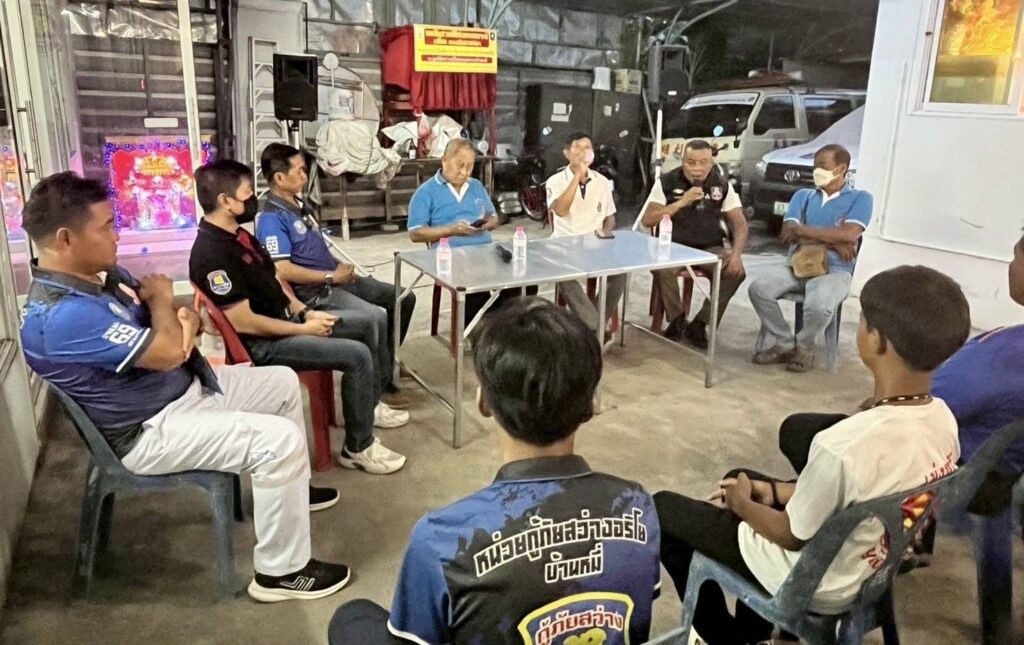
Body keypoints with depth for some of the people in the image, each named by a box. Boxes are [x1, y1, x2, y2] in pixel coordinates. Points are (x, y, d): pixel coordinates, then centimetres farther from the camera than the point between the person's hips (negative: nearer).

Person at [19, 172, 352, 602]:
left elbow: (160, 315, 13)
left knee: (284, 383, 17)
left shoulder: (101, 273, 3)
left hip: (186, 385, 10)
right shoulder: (60, 316, -29)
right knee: (280, 439, -23)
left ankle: (288, 487, 37)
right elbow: (167, 352, -32)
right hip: (151, 430, -10)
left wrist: (187, 317, -13)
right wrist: (161, 298, -12)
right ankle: (280, 572, -7)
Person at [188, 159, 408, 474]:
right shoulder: (212, 254, -25)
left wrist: (305, 312, 1)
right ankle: (359, 448, -3)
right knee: (357, 356, -19)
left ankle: (370, 405, 30)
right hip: (261, 344, -10)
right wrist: (304, 329, -17)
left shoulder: (237, 234, 6)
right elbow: (243, 322, -26)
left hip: (285, 318, 10)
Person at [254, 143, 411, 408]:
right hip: (313, 292, -10)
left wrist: (341, 266, 6)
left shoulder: (301, 205, 15)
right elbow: (284, 270, -23)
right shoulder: (271, 218, -15)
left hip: (335, 279, 10)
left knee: (403, 298, 8)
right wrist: (332, 276, -18)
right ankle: (382, 383, -7)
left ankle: (384, 362, 23)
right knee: (375, 317, -28)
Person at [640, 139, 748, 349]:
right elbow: (647, 220, -13)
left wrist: (736, 254, -19)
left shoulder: (722, 185, 1)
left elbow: (739, 223, 0)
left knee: (736, 272, -24)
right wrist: (682, 202, -22)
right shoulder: (667, 182, -5)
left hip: (709, 248, 2)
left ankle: (700, 324, -8)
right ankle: (677, 319, -8)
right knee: (662, 269, -34)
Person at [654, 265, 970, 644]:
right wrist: (776, 491, 4)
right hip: (873, 566, 7)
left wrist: (743, 505, -2)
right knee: (742, 479, 27)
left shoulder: (843, 445, -38)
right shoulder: (943, 419, -13)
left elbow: (794, 536, -20)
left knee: (662, 508, 7)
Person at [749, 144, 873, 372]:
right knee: (759, 289, -23)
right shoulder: (803, 195, 15)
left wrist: (802, 229, -8)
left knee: (818, 305, -35)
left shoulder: (860, 198, 4)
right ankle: (784, 344, -4)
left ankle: (804, 347, -2)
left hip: (834, 270, -4)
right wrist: (832, 241, -10)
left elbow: (848, 235, -13)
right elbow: (788, 234, 0)